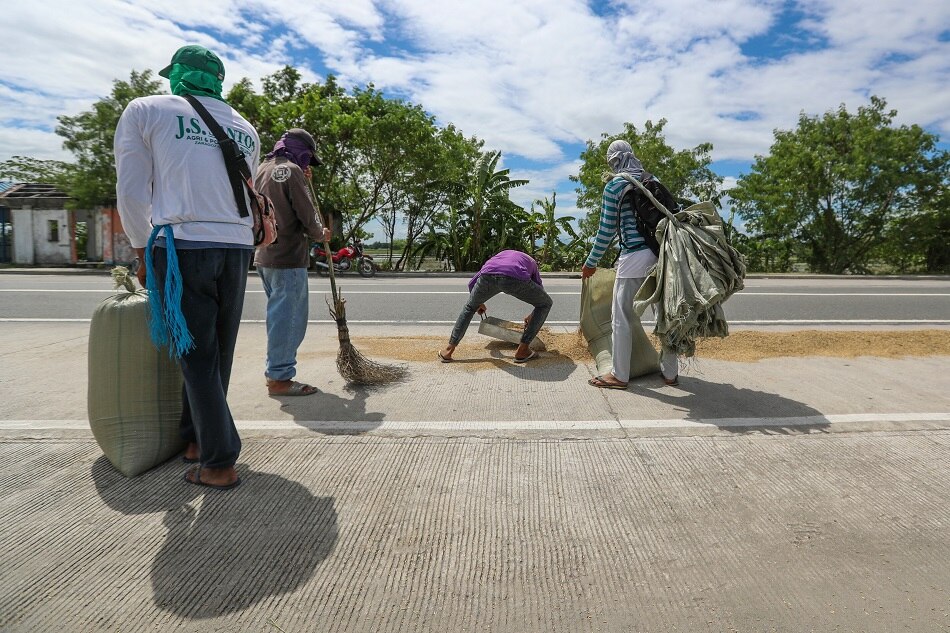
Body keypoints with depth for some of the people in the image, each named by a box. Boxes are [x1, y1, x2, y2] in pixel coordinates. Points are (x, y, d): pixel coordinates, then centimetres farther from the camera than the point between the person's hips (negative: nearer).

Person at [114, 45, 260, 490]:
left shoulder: (145, 111, 5)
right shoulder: (246, 130, 17)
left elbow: (132, 192, 0)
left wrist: (143, 252, 11)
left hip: (182, 247, -4)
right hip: (238, 249, 4)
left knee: (197, 357, 0)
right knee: (217, 354, 14)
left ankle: (219, 464, 1)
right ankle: (195, 439, 29)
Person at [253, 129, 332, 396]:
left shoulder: (263, 169, 18)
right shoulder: (291, 170, -10)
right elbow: (307, 215, -12)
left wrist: (303, 182, 18)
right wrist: (321, 235, 6)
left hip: (264, 256, 9)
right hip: (288, 257, -9)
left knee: (279, 315, 17)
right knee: (287, 317, -5)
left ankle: (275, 370, 24)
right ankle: (279, 378, -1)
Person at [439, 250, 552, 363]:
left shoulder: (499, 256, 45)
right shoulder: (532, 263, 42)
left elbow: (472, 283, 44)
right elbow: (541, 297, 42)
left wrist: (478, 302, 62)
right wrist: (531, 316, 59)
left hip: (488, 276, 3)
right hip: (515, 279, -2)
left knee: (470, 307, 33)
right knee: (546, 304, 25)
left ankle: (449, 350, 31)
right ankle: (522, 350, 24)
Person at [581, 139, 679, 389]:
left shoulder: (614, 186, -2)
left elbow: (607, 230, -2)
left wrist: (591, 262, 7)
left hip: (635, 256, -6)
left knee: (622, 316, 3)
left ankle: (619, 375, 9)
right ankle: (670, 372, 23)